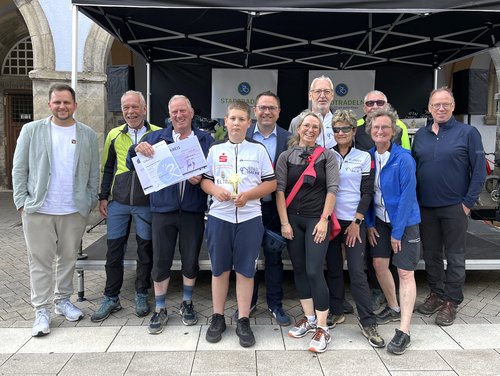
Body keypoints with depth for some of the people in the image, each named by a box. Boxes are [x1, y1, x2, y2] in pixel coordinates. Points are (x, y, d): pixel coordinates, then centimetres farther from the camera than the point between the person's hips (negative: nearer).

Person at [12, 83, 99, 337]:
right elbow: (19, 169, 2)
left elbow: (93, 173, 6)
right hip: (38, 210, -1)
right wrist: (22, 201, -4)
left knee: (69, 257, 12)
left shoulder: (88, 135, 5)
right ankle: (42, 311, 13)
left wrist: (90, 202, 1)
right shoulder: (31, 130, 2)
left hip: (75, 211, 2)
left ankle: (63, 301, 29)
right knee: (40, 261, 3)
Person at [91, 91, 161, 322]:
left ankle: (141, 295, 26)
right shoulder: (114, 135, 7)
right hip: (118, 203, 3)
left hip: (147, 203, -2)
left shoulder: (158, 134, -1)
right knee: (114, 250, 8)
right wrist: (103, 197, 8)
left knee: (145, 251, 8)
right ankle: (111, 299, 23)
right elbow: (107, 168, 14)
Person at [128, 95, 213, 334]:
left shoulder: (205, 140, 6)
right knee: (161, 261, 5)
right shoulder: (156, 138, 8)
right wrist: (137, 149, -15)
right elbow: (131, 164, 6)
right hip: (163, 209, 0)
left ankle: (187, 303, 31)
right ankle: (160, 309, 22)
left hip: (193, 210, 0)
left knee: (191, 260, 10)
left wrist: (201, 179, -16)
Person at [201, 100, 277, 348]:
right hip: (219, 216, 1)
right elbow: (204, 180, 10)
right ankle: (218, 318, 24)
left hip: (249, 217, -1)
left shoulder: (259, 150, 4)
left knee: (245, 270, 4)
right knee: (219, 269, 9)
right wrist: (215, 190, -12)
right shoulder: (215, 150, 8)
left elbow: (271, 183, 2)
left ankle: (243, 321, 17)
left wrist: (248, 195, -13)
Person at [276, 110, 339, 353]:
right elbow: (280, 189, 0)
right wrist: (284, 222, -7)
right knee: (299, 270, 9)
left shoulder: (327, 155, 1)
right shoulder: (286, 156, 5)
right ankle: (309, 318, 25)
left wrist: (324, 220, -10)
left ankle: (322, 328, 1)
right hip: (292, 219, 3)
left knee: (314, 271, -9)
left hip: (317, 219, -3)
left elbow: (332, 188, -4)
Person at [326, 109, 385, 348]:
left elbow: (367, 192, -1)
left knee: (357, 271, -6)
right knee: (333, 268, 9)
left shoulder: (364, 157, 2)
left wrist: (356, 222, -7)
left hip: (354, 221, -2)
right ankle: (336, 312, 24)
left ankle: (368, 322, 2)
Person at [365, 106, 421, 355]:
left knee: (405, 272, -3)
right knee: (379, 264, 9)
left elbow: (407, 196, -18)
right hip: (380, 220, 6)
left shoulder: (403, 159, -18)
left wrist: (397, 232, -16)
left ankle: (404, 331, 0)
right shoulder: (369, 156, -1)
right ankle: (394, 307, 32)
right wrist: (369, 223, 1)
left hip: (405, 221, -6)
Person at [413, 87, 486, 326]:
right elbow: (413, 169, 11)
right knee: (431, 254, 13)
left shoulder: (468, 133, -4)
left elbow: (479, 170, -6)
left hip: (454, 207, -4)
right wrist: (414, 199, 3)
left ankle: (451, 301, 20)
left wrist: (468, 202, -10)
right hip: (425, 207, 4)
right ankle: (436, 294, 30)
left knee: (454, 256, 6)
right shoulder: (420, 135, 8)